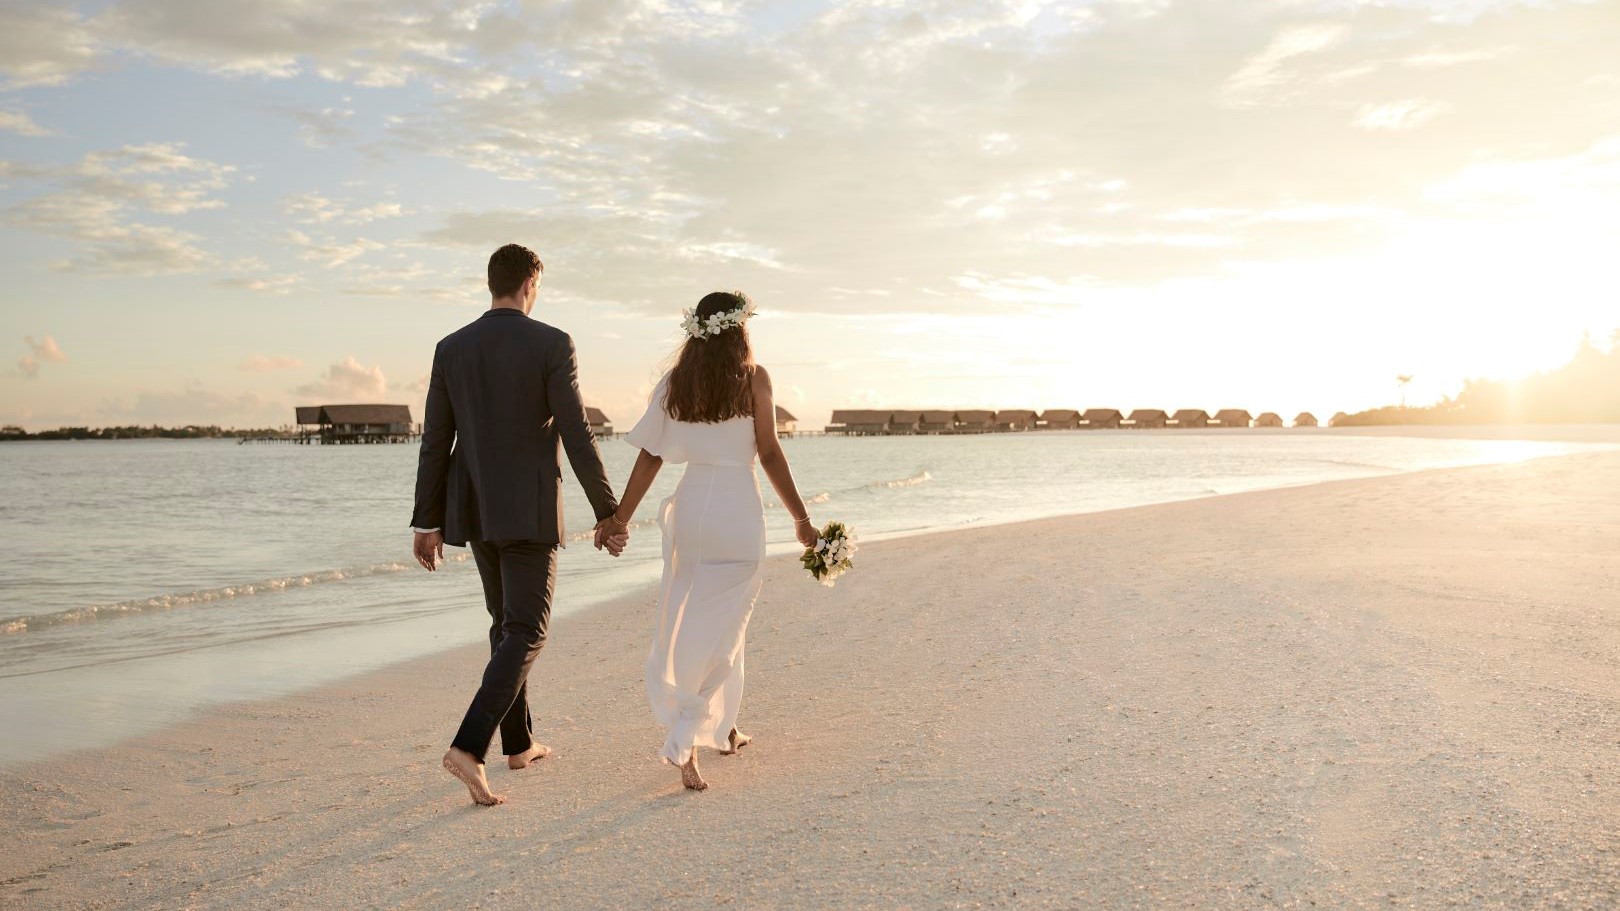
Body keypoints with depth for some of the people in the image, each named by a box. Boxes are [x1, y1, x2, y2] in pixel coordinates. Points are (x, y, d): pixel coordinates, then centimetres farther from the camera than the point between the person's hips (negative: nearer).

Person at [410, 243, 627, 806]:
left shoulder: (451, 348, 5)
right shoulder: (551, 344, -11)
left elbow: (435, 442, 6)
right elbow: (577, 437, -14)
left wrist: (427, 522, 12)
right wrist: (607, 513, -7)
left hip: (475, 509, 6)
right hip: (530, 511, -6)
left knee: (508, 622, 19)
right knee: (525, 633, -3)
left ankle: (518, 744, 27)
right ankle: (469, 747, -19)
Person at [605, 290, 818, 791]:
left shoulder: (675, 382, 6)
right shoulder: (753, 378, -4)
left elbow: (649, 455, 5)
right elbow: (770, 454, -5)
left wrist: (621, 516, 11)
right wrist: (801, 518, 2)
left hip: (691, 503, 5)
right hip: (738, 508, -5)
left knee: (711, 620, 19)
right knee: (720, 626, 1)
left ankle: (723, 728, 31)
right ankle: (683, 741, -8)